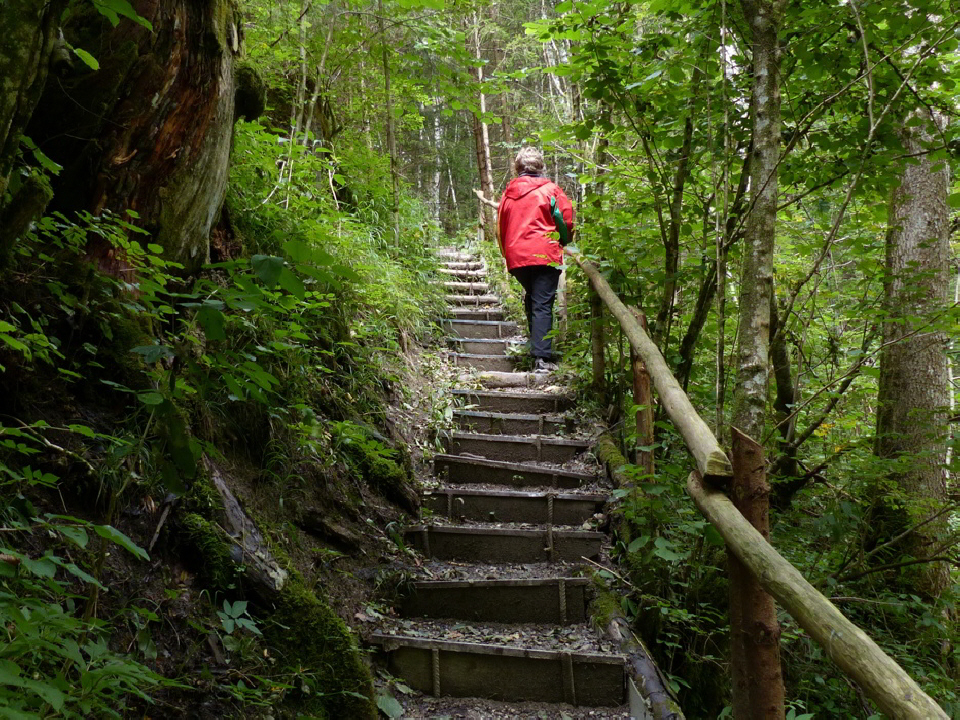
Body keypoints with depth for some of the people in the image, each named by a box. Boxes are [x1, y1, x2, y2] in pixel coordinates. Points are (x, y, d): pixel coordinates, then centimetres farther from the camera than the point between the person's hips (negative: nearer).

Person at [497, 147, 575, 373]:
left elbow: (501, 227, 18)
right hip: (544, 256, -4)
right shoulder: (551, 190, 2)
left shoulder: (508, 194, 14)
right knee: (543, 305, -7)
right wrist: (564, 244, 20)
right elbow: (567, 222, 1)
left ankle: (536, 346, 24)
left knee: (531, 300, 21)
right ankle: (542, 357, -17)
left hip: (516, 258, 4)